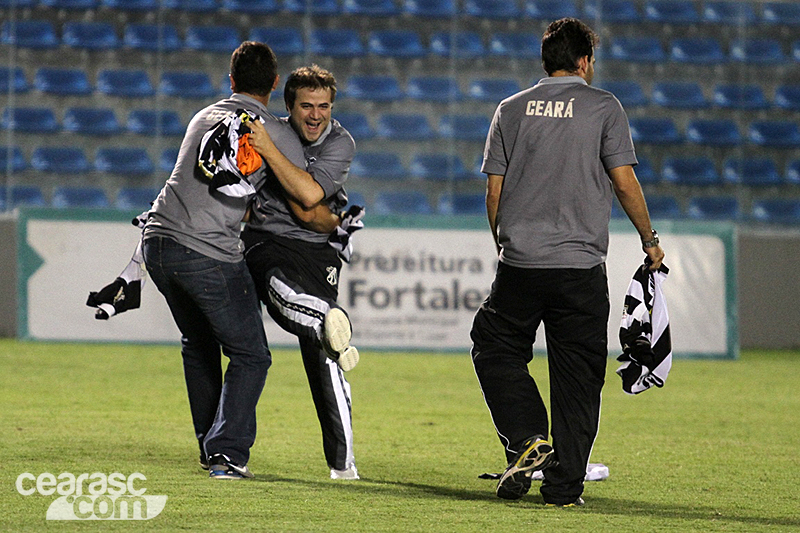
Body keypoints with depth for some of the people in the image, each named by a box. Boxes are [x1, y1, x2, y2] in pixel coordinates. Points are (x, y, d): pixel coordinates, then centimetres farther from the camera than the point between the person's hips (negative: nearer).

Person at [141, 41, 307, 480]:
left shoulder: (203, 118, 19)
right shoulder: (278, 134, 1)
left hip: (157, 241, 6)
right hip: (209, 254, -6)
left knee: (198, 345, 24)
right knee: (250, 356, 4)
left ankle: (210, 447, 28)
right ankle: (227, 453, -10)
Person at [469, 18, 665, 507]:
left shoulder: (511, 110, 9)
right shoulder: (604, 107, 2)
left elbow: (494, 191, 9)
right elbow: (625, 182, -2)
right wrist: (650, 240, 10)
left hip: (520, 264, 1)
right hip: (583, 265, -1)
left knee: (496, 348, 17)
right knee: (577, 374, 4)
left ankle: (528, 441, -3)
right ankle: (564, 485, 3)